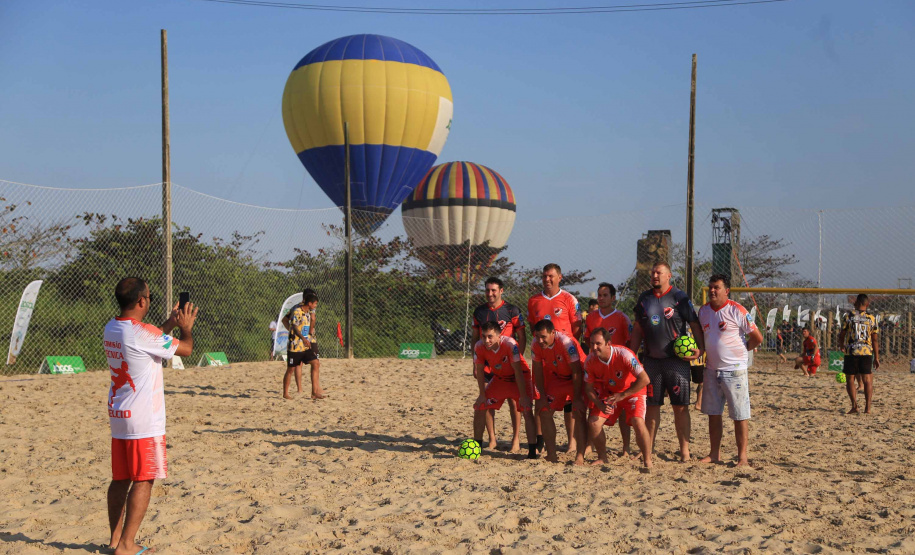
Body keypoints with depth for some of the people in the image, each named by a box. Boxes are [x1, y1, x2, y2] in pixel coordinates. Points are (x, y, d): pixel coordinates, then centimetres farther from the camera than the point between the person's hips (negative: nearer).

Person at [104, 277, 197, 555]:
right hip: (144, 421, -8)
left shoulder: (111, 329, 6)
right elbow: (185, 349, -9)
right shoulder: (142, 332, -19)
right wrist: (186, 328, 9)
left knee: (120, 479, 14)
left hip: (118, 417, 9)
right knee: (143, 480, -3)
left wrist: (170, 324, 23)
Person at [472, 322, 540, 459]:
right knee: (479, 407, 0)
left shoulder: (510, 344, -34)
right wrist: (482, 395, -4)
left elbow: (518, 371, -29)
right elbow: (479, 371, -6)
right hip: (499, 378, 5)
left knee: (526, 410, -21)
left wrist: (523, 396, -27)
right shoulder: (479, 347, -20)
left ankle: (532, 451, -16)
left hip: (520, 377, -5)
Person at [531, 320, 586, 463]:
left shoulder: (567, 343, -33)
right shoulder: (536, 345, -17)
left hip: (577, 379, -6)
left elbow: (577, 371, -27)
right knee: (544, 412, -1)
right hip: (556, 378, 6)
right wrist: (542, 396, -4)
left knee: (579, 414, -18)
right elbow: (538, 370, -4)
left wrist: (577, 399, -25)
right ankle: (551, 455, 6)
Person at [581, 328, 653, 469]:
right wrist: (600, 405, -22)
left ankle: (647, 461, -10)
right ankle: (602, 458, 11)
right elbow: (588, 387, -5)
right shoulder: (590, 361, -18)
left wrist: (622, 395, -31)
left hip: (632, 391, -4)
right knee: (593, 422, -11)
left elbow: (644, 379, -31)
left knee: (638, 422, -26)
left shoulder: (624, 355, -32)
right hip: (608, 393, 4)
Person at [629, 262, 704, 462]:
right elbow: (637, 329, 16)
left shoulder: (679, 297, -2)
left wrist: (700, 348, -15)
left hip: (677, 361, -4)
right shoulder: (644, 298, 11)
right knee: (652, 405, 8)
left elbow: (694, 324, -2)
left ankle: (684, 449, 2)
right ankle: (649, 448, 15)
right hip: (651, 361, 4)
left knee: (680, 406, -3)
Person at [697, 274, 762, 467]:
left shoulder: (737, 311, -10)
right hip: (712, 370, 6)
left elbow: (757, 338, -6)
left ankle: (742, 456, 5)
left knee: (740, 415, -1)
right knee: (713, 413, 9)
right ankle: (715, 453, 18)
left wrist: (740, 350, 4)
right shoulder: (703, 310, 8)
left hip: (734, 370, -6)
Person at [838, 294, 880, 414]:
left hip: (851, 352, -1)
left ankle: (854, 406, -2)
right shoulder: (872, 318, 3)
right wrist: (876, 358, 9)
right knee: (867, 379, 7)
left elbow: (841, 336, 2)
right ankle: (867, 407, 3)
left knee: (850, 379, 7)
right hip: (867, 352, 1)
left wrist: (843, 345, 24)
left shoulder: (849, 317, -2)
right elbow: (875, 340, 3)